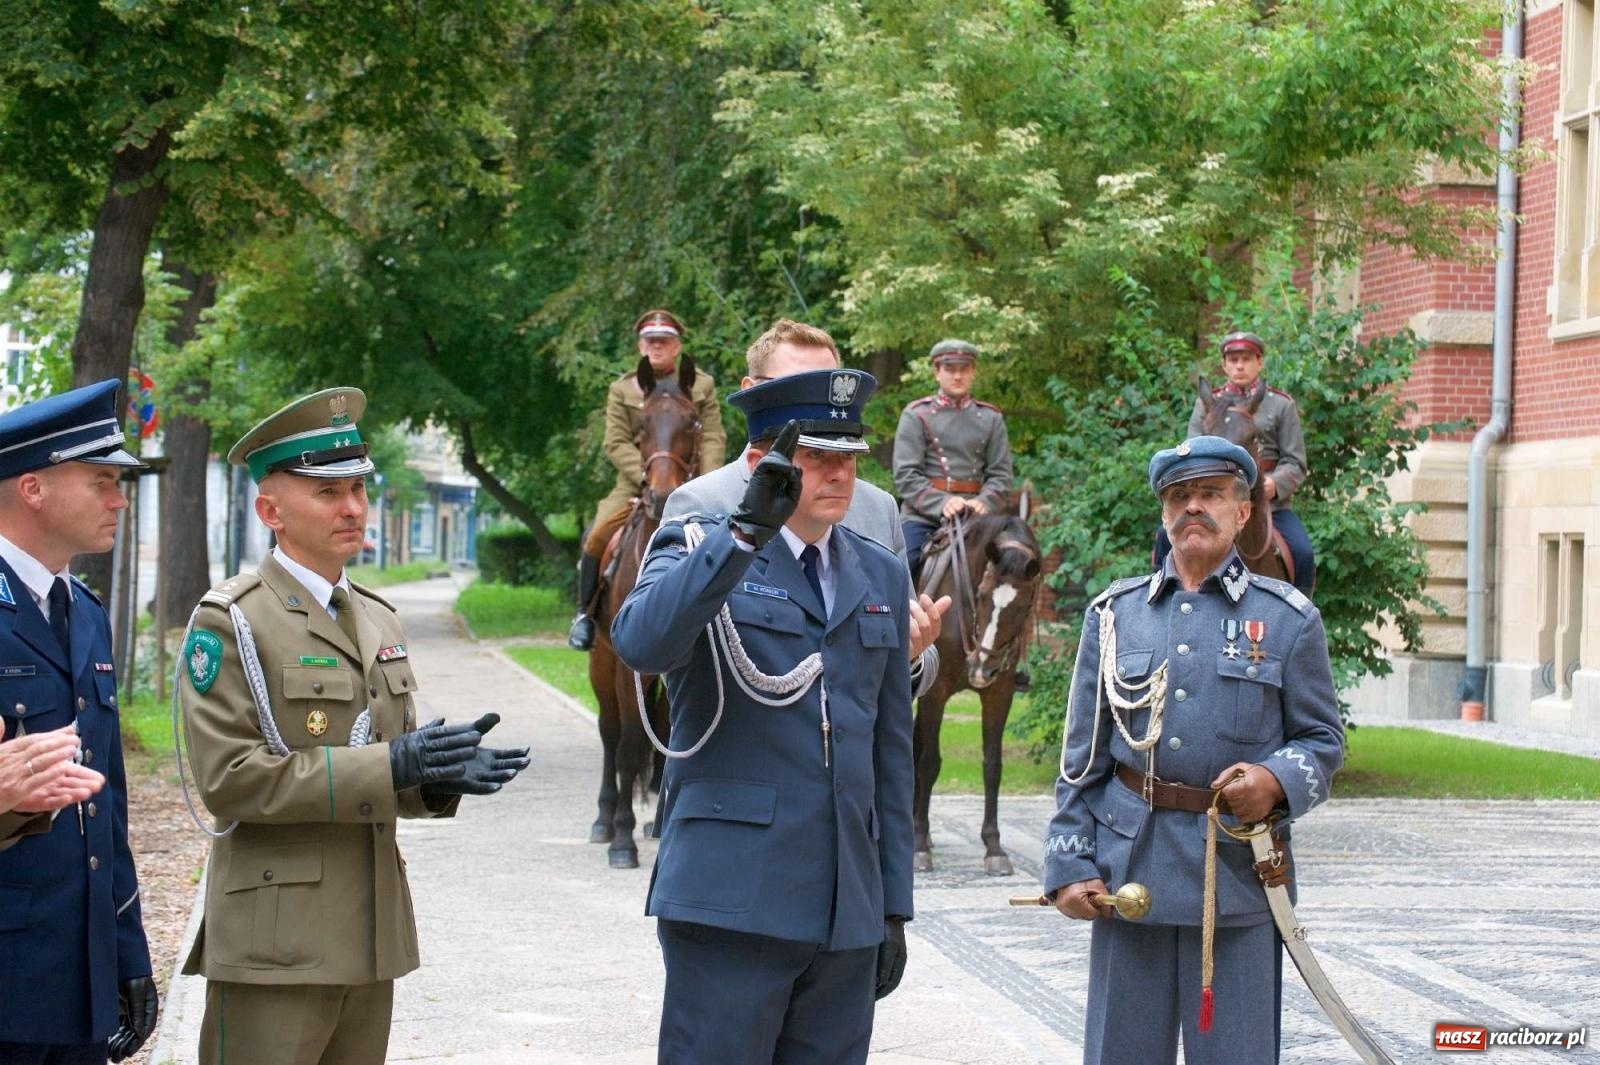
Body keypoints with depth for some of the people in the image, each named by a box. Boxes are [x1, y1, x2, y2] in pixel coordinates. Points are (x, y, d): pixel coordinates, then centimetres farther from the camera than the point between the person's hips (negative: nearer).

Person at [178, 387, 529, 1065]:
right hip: (274, 945, -7)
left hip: (370, 935, 7)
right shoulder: (228, 621, -7)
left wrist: (444, 774, -5)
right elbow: (228, 778, -16)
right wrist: (388, 767, -21)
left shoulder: (377, 619, 16)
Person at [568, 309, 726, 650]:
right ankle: (586, 612, -2)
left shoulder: (702, 385, 8)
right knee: (596, 536, -20)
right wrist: (648, 478, -18)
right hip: (636, 482, 0)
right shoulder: (621, 390, 8)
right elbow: (616, 444, -2)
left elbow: (713, 439, 1)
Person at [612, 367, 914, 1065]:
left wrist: (894, 906, 15)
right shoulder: (700, 555, 0)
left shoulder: (881, 577, 16)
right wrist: (747, 531, -28)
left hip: (848, 917, 5)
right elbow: (640, 643, -23)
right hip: (732, 902, -5)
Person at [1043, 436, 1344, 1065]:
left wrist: (1278, 780, -15)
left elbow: (1324, 740, 7)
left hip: (1239, 872, -2)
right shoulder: (1115, 614, 10)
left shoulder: (1288, 619, 5)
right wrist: (1069, 865, 2)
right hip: (1129, 867, 2)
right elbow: (1082, 758, 10)